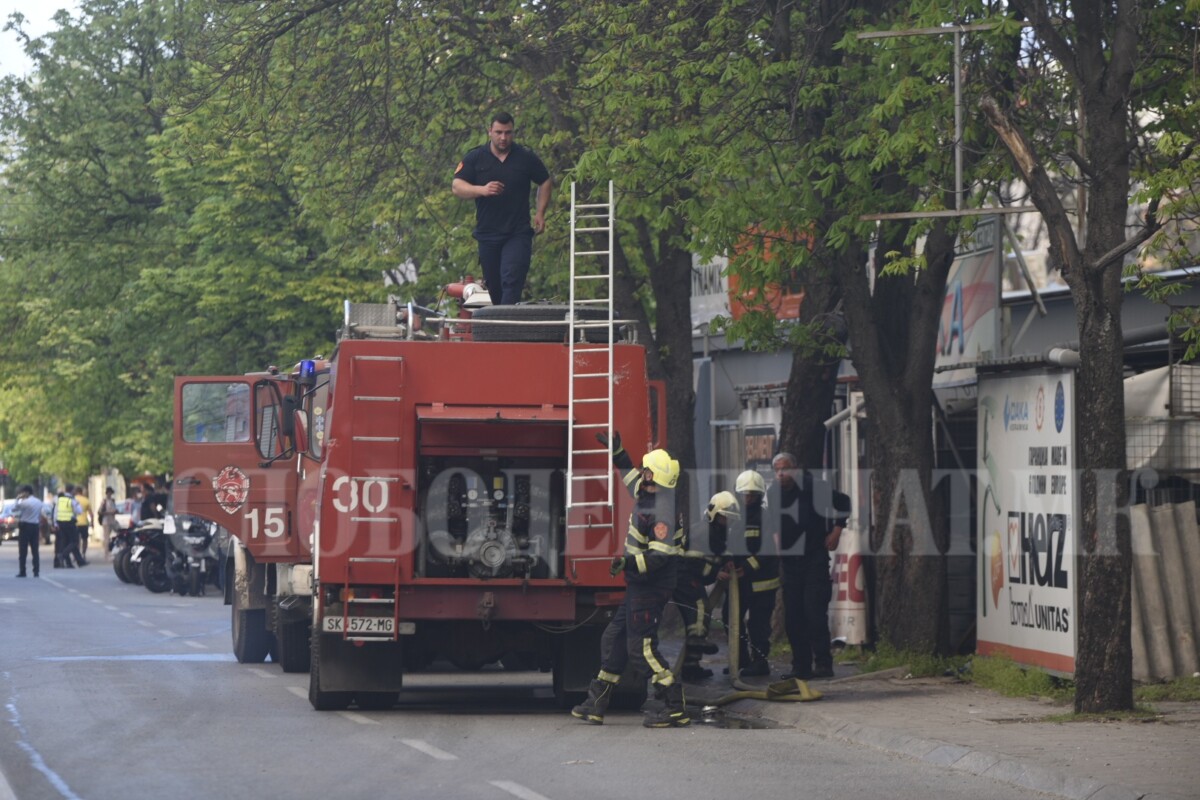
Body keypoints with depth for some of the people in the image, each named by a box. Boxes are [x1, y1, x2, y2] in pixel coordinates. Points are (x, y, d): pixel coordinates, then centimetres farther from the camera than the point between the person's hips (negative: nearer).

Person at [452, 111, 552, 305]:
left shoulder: (526, 157, 3)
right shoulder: (475, 158, 3)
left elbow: (546, 182, 16)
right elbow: (456, 187, -5)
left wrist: (540, 213, 6)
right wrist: (482, 190, -23)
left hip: (518, 233, -2)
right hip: (488, 234, 2)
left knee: (512, 281, -17)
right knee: (494, 286, 10)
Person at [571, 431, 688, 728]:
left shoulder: (662, 511, -24)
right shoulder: (648, 495, 7)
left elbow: (660, 557, -30)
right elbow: (630, 475, 30)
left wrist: (627, 563, -27)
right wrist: (616, 450, 28)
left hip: (651, 589, -11)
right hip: (639, 585, 11)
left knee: (641, 646, -9)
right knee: (614, 637, 14)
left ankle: (674, 709, -7)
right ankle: (596, 705, 20)